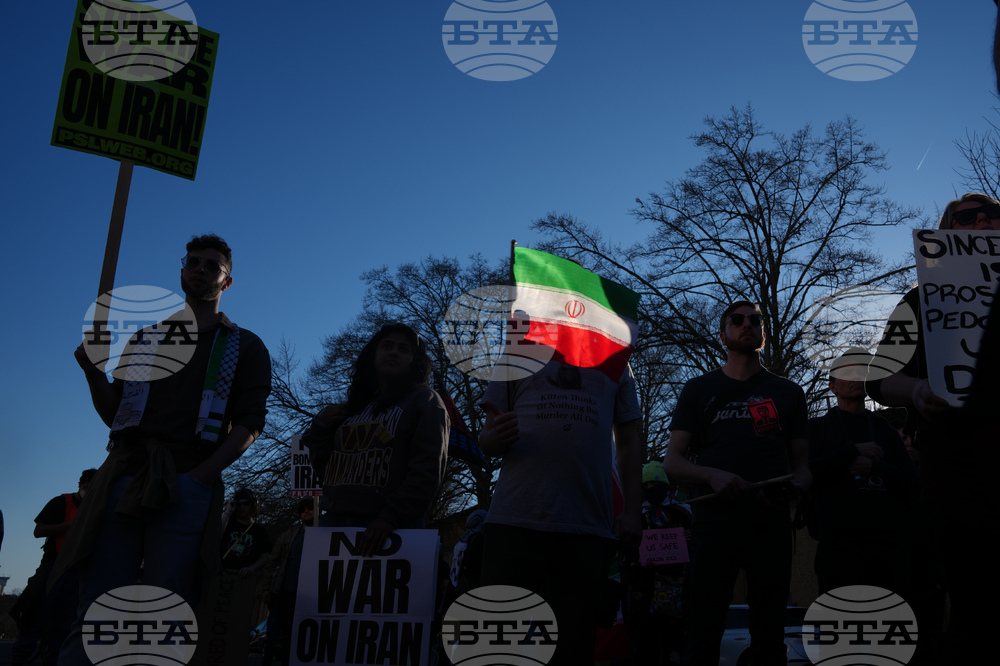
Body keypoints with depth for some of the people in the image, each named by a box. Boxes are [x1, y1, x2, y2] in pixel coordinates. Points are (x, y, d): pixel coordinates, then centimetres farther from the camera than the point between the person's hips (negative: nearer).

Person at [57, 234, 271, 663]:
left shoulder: (244, 347, 15)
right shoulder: (146, 337, 24)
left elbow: (250, 423, 3)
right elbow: (114, 414, 22)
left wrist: (201, 475, -13)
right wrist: (93, 370, 2)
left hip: (188, 481, -2)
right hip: (124, 477, 3)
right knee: (96, 609, -6)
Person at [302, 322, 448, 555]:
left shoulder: (424, 401, 5)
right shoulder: (354, 408, 20)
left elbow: (428, 471, -8)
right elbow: (327, 470, 22)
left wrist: (390, 518, -18)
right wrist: (320, 427, 8)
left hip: (390, 528, -4)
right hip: (334, 519, 5)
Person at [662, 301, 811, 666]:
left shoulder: (788, 393, 17)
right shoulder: (699, 390, 12)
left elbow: (801, 464, 16)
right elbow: (672, 463, 5)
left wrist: (796, 485, -9)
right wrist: (712, 475, -15)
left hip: (772, 525, 2)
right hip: (714, 522, -1)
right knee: (703, 637, -1)